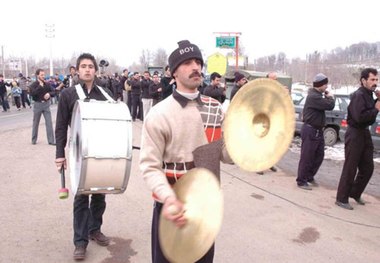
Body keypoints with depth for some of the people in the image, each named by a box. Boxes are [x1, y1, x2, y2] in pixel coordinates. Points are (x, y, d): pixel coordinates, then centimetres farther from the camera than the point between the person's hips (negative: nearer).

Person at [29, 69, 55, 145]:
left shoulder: (47, 84, 1)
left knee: (49, 122, -3)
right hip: (37, 104, -2)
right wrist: (40, 86, -22)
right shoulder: (33, 85, -7)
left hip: (46, 104, 2)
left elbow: (53, 92, 7)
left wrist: (49, 94, -15)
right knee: (36, 123, 11)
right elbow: (32, 93, -22)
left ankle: (51, 140, 1)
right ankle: (34, 140, 26)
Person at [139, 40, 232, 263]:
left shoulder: (215, 109, 2)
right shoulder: (159, 114, -14)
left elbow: (225, 154, 3)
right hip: (173, 203, -4)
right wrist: (168, 197, -32)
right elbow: (150, 166, -17)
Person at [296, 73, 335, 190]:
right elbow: (330, 105, -25)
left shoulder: (317, 95, 13)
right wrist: (330, 97, -5)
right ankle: (301, 181, 9)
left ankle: (309, 176, 30)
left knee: (319, 156, 16)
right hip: (310, 130, -10)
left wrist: (327, 97, -1)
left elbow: (325, 106, 15)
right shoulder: (313, 96, -20)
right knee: (306, 157, -1)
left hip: (317, 130, 10)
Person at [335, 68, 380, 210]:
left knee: (367, 167, 15)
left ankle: (355, 193, 31)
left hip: (364, 133, 9)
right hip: (355, 134, -9)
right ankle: (342, 199, 8)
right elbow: (360, 117, -28)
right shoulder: (358, 95, -17)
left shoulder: (368, 94, 12)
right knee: (350, 168, -2)